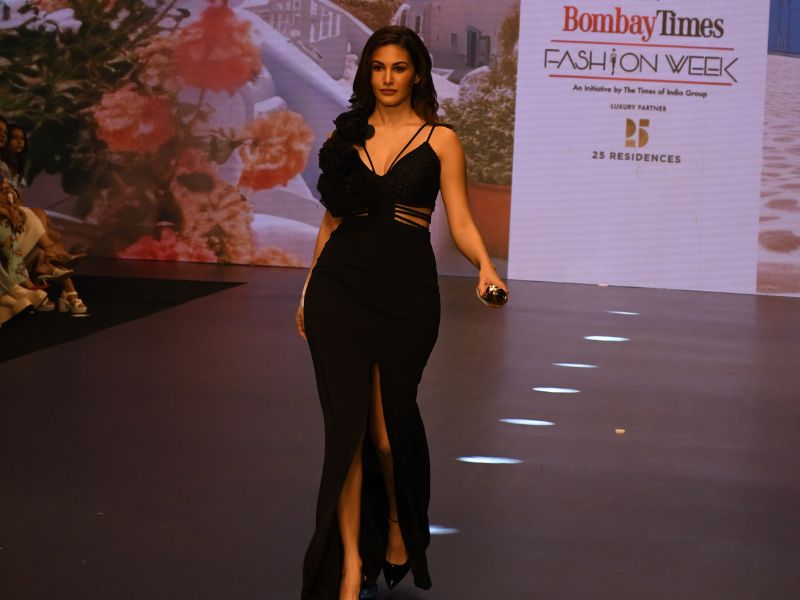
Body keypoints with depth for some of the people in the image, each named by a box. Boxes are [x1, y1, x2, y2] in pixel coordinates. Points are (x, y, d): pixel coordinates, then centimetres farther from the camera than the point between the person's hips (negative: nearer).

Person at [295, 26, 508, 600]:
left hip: (406, 289, -2)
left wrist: (485, 265, -21)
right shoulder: (345, 136, 10)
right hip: (340, 287, 2)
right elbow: (333, 217, 15)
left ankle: (398, 525, 34)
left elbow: (460, 220, -3)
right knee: (347, 423, -4)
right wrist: (308, 287, 13)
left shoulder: (440, 139, 2)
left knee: (389, 421, 4)